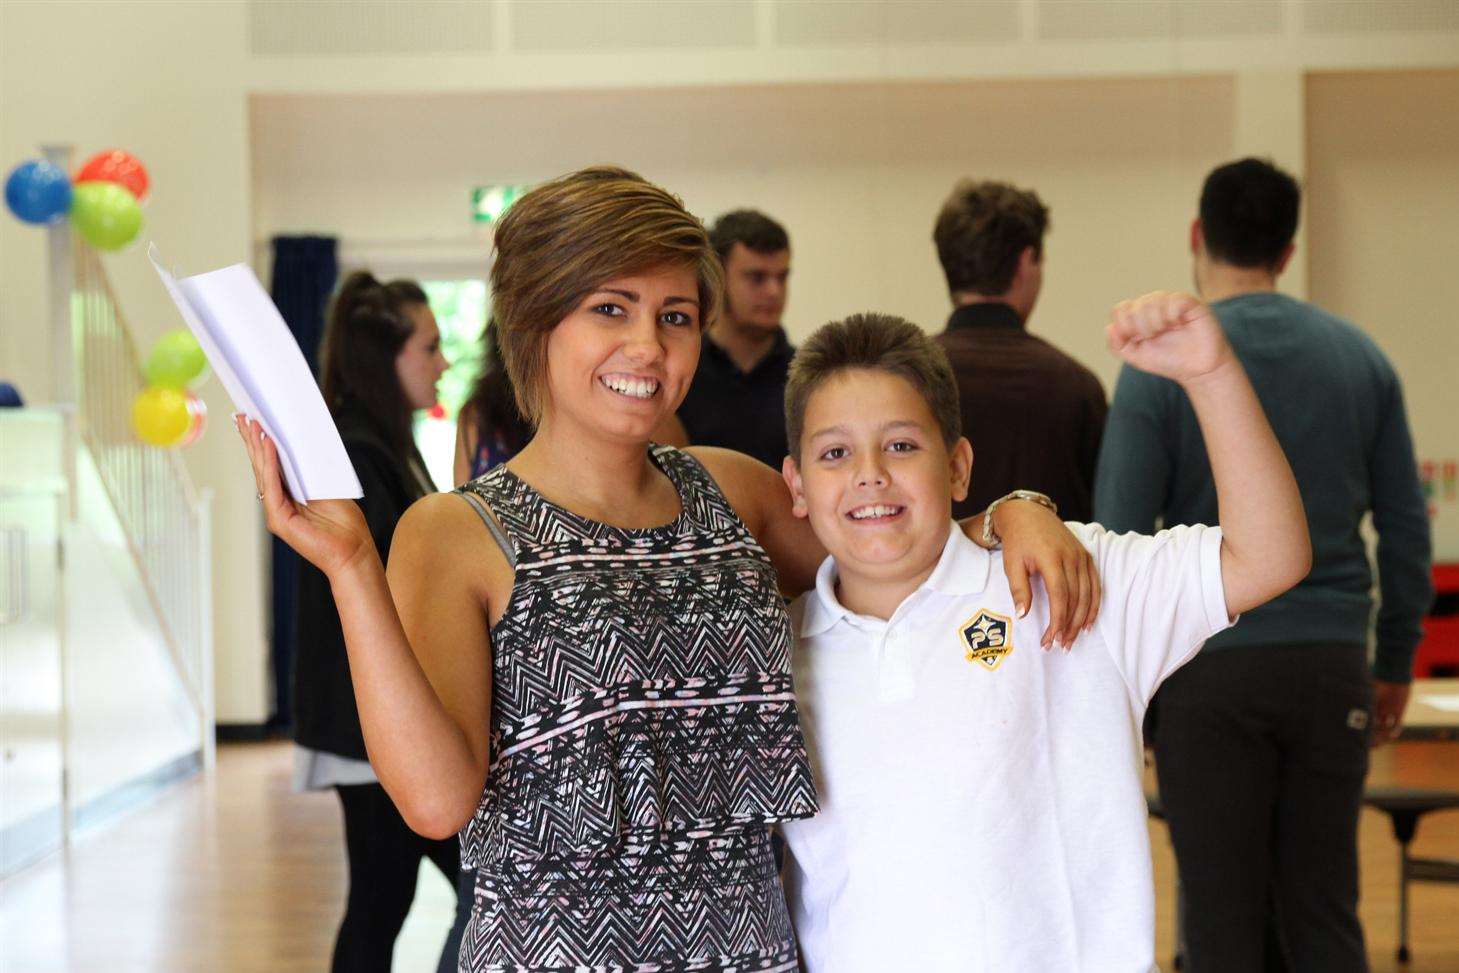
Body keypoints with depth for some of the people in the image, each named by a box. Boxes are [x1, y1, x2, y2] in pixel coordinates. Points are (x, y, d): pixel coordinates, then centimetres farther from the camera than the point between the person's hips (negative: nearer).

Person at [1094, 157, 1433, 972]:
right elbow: (1406, 528, 8)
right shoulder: (1360, 357, 6)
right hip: (1333, 665, 3)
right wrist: (1397, 663, 17)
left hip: (1211, 669, -3)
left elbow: (1119, 534, -9)